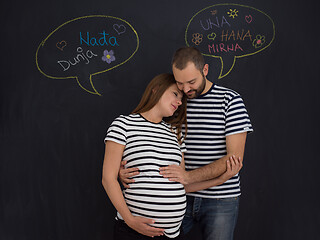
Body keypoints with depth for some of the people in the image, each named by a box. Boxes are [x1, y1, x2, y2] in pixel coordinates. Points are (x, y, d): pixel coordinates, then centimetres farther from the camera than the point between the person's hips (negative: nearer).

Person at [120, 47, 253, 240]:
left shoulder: (230, 100, -8)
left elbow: (235, 157, -13)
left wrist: (189, 176, -22)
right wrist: (123, 169, -13)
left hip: (220, 200, -2)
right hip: (180, 197, 3)